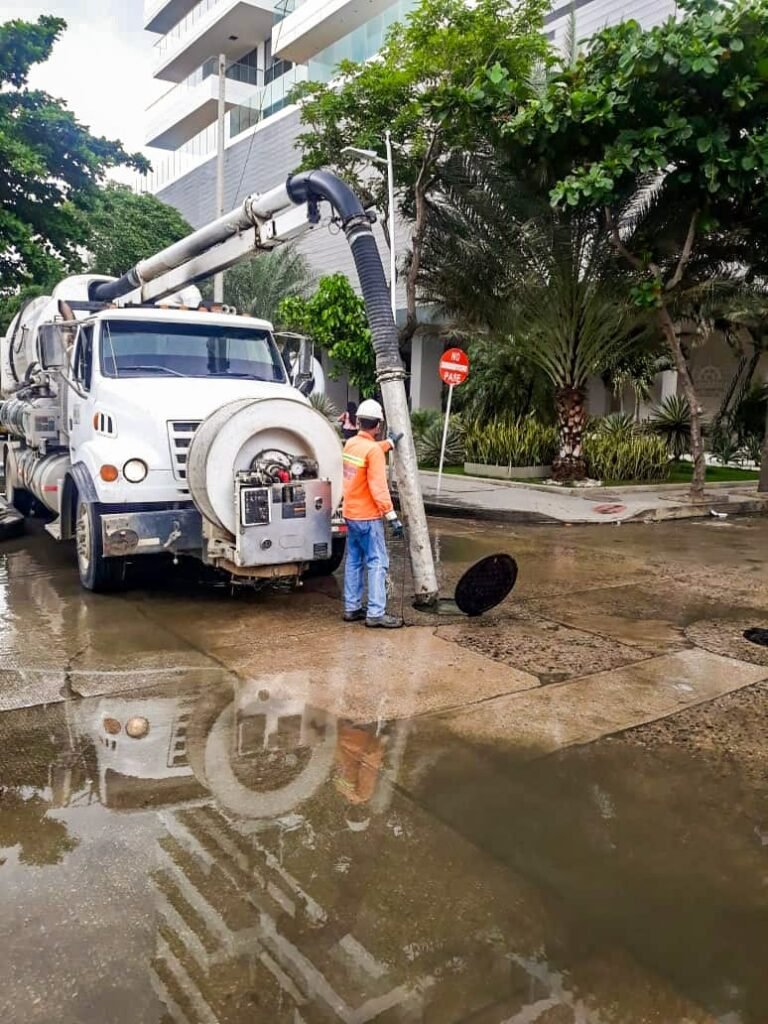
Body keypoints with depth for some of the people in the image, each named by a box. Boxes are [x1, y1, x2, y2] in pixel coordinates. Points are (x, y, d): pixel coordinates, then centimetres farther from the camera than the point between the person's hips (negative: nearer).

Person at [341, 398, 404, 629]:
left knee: (354, 560, 14)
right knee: (377, 562, -5)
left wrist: (389, 443, 38)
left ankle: (352, 608, 20)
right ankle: (375, 613, -7)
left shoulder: (350, 443, 7)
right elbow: (378, 488, -23)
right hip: (368, 517, -9)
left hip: (351, 514, 9)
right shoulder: (373, 450, -18)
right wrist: (392, 516, -21)